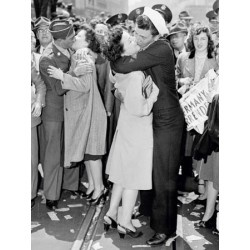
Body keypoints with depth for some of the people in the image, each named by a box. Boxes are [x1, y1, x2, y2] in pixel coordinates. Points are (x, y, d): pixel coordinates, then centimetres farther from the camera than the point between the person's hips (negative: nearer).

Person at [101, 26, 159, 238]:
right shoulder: (135, 75, -27)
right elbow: (140, 109, -27)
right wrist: (154, 93, -17)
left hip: (126, 125, 8)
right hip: (138, 129, -8)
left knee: (123, 173, 19)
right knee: (133, 177, 5)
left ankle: (111, 214, 29)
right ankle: (125, 223, 17)